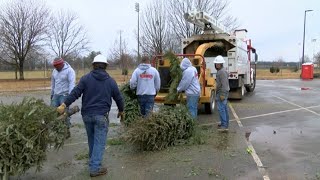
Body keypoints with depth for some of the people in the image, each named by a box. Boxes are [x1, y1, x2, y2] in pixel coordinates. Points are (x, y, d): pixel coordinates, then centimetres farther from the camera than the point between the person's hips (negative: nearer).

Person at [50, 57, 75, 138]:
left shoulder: (69, 71, -11)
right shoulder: (54, 71, 12)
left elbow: (72, 83, -18)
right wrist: (52, 93, 22)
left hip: (64, 95, -7)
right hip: (56, 95, 7)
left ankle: (67, 131, 4)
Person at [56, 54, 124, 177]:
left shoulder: (86, 78, 2)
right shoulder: (111, 81, 3)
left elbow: (75, 93, -7)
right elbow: (118, 97, 11)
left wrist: (64, 105, -7)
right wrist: (121, 110, 26)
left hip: (86, 114, 3)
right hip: (101, 115, -3)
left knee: (91, 140, 19)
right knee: (99, 142, 3)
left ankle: (93, 162, 32)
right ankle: (94, 168, 3)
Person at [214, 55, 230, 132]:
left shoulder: (222, 71, -17)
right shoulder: (220, 71, 17)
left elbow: (224, 84, -23)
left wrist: (222, 94, -25)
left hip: (222, 93, -11)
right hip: (222, 93, 11)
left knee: (221, 109, -11)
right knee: (224, 108, 14)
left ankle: (224, 125, -9)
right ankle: (225, 123, 23)